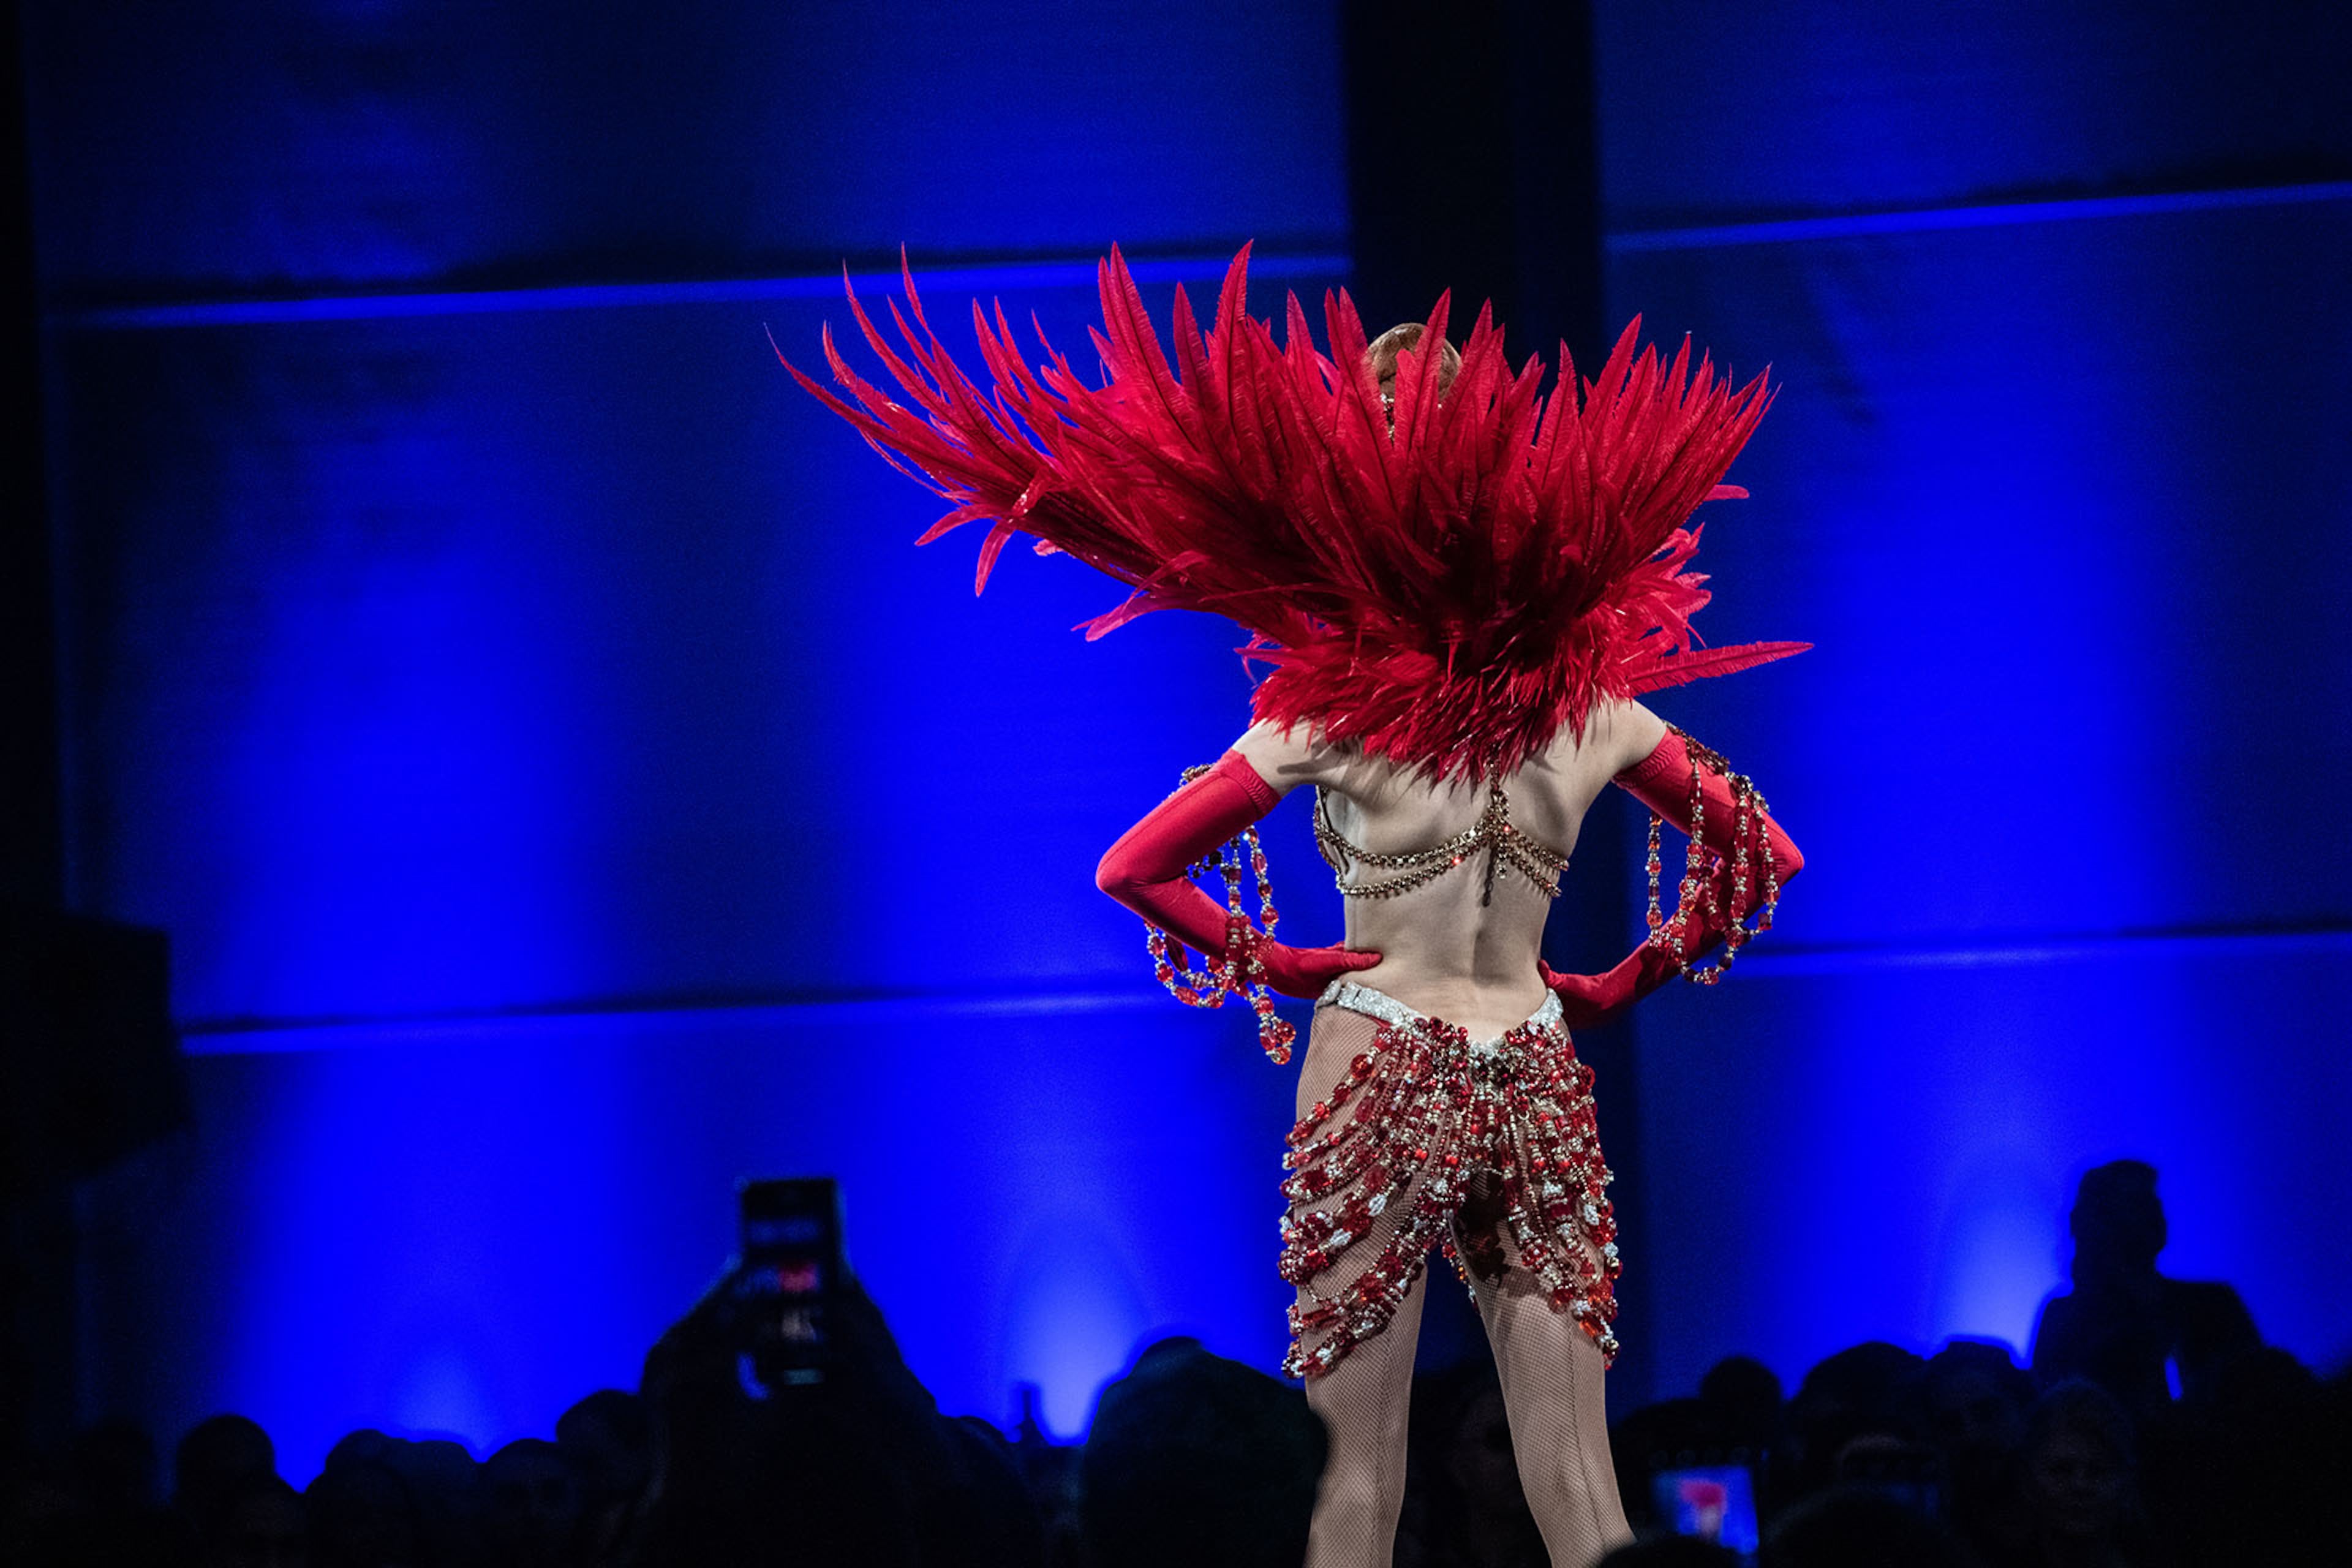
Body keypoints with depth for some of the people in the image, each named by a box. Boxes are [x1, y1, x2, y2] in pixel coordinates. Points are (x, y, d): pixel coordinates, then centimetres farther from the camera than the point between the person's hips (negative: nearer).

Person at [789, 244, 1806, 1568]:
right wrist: (1632, 983, 18)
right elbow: (1761, 854, 14)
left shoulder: (1336, 714, -7)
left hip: (1378, 1075, -3)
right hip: (1539, 1087, 3)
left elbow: (1134, 869, -7)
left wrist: (1267, 963, 4)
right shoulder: (1595, 711, 1)